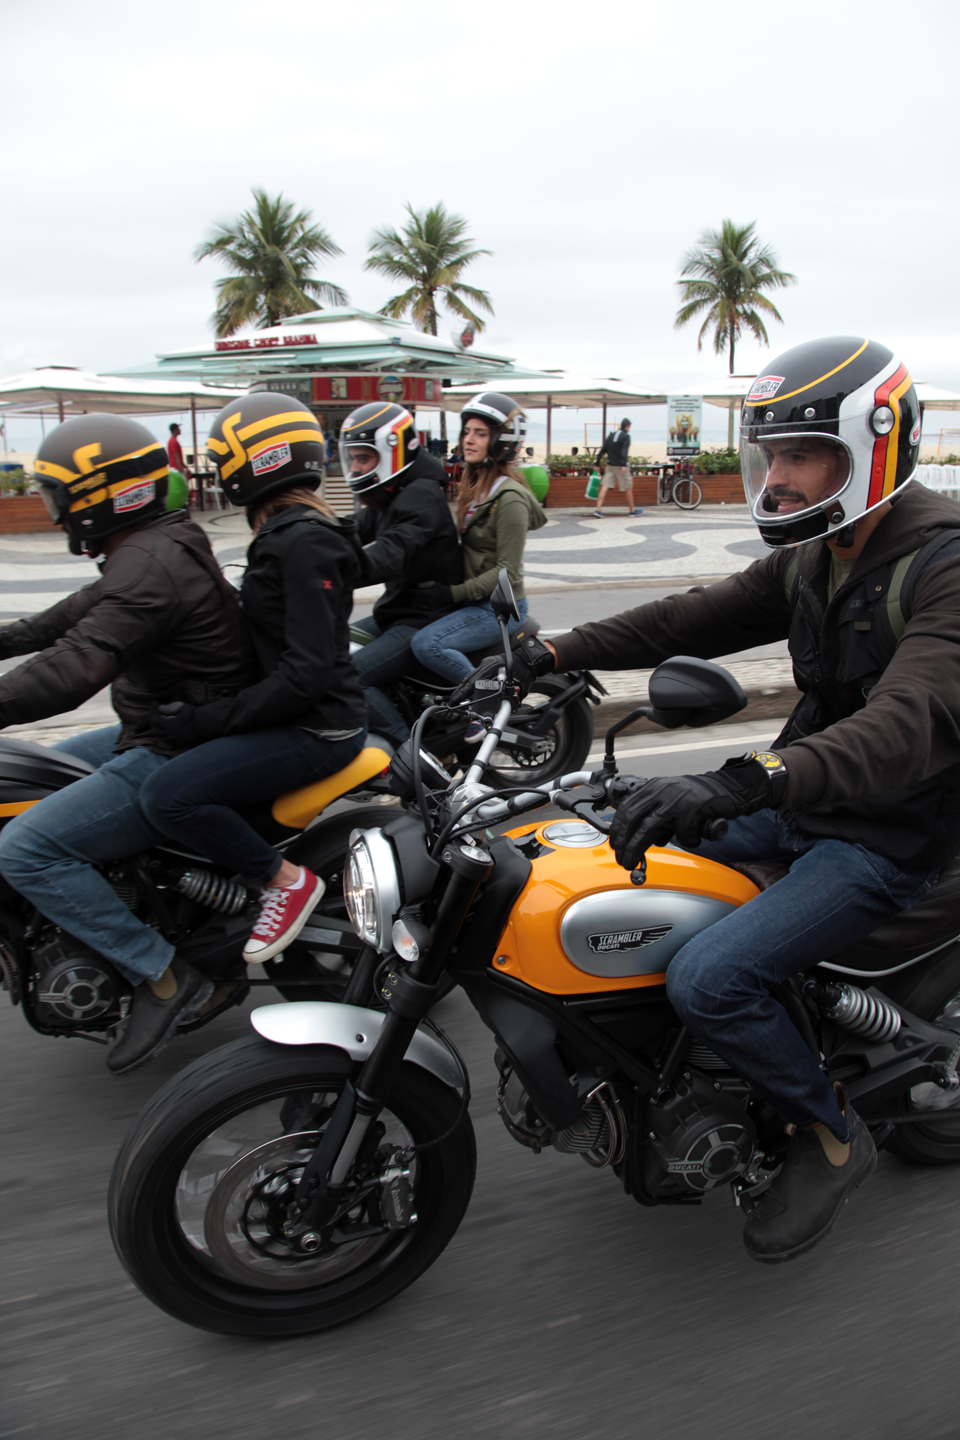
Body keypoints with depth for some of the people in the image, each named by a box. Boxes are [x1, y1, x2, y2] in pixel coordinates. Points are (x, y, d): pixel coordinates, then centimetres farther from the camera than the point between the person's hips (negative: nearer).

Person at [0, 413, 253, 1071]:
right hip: (160, 732, 11)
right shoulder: (166, 542, 11)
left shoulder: (149, 566, -22)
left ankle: (161, 973, -11)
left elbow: (73, 671, -32)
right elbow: (84, 612, 23)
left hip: (179, 757, -11)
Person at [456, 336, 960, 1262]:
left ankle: (831, 1136, 3)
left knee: (707, 979, -23)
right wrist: (558, 654, -4)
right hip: (798, 799, 9)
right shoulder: (810, 559, 5)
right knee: (637, 861, 12)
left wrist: (743, 782, -54)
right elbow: (696, 618, 7)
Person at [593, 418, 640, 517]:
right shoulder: (626, 436, -7)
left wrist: (597, 463, 9)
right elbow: (624, 451, -20)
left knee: (605, 487, -2)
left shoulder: (611, 435, 12)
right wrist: (624, 465, -29)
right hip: (620, 466, -5)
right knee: (628, 488, 8)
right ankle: (632, 510, 19)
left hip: (610, 465, 6)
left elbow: (602, 450, 9)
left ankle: (598, 509, -15)